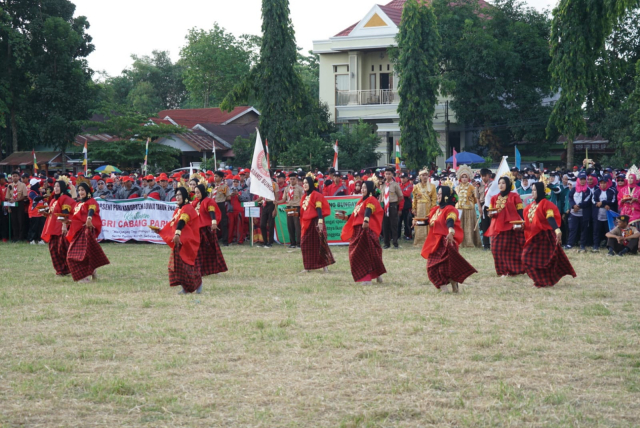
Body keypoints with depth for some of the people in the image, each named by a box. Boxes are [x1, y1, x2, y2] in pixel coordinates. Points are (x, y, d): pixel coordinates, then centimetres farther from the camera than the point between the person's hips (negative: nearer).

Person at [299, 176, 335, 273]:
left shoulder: (316, 195, -7)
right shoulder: (305, 196, 17)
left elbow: (319, 209, -15)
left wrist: (320, 221, -24)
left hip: (314, 222, -8)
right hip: (306, 223, 8)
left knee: (319, 243, -6)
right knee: (305, 244, 7)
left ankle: (324, 265, -1)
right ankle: (308, 267, 13)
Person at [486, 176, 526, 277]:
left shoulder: (514, 196, 0)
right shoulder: (494, 198, 14)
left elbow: (520, 212, -3)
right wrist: (492, 213, -6)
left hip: (511, 226, -4)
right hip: (497, 227, 4)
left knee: (512, 249, -4)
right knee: (497, 249, -2)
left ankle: (513, 270, 4)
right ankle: (503, 271, 5)